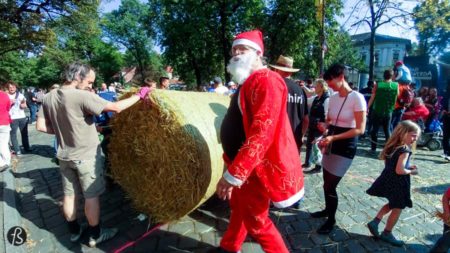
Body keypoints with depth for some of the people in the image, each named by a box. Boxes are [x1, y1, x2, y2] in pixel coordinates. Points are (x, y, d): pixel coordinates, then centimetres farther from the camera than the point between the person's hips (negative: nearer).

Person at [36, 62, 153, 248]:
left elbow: (41, 126, 3)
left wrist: (63, 130, 10)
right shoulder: (82, 96, -22)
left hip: (64, 156, 7)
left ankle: (74, 231, 36)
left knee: (69, 194, 18)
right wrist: (139, 95, -16)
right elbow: (116, 107, -27)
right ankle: (95, 235, 22)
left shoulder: (49, 97, 0)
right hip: (86, 156, -7)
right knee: (91, 196, 7)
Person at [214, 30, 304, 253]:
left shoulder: (266, 81, -19)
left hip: (254, 168, -9)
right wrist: (231, 161, 20)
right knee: (238, 209, 25)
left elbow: (262, 134, -29)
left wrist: (232, 174, -30)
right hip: (240, 162, 10)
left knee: (256, 222, 6)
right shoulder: (246, 83, 12)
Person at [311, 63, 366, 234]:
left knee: (330, 186, -2)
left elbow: (360, 129, -18)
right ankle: (328, 209, 39)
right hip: (331, 144, 6)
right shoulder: (333, 97, 3)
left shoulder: (357, 98, -16)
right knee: (327, 182, 15)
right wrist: (324, 126, -10)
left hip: (345, 147, -6)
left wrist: (333, 137, -25)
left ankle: (331, 220, 21)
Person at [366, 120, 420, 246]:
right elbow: (399, 171, -26)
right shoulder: (405, 150, -23)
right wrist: (411, 171, -9)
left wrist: (407, 166, 11)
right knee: (397, 208, 9)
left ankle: (375, 222, 21)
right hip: (398, 183, -8)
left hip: (388, 180, 9)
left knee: (392, 205, 26)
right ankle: (387, 234, 23)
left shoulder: (392, 146, 3)